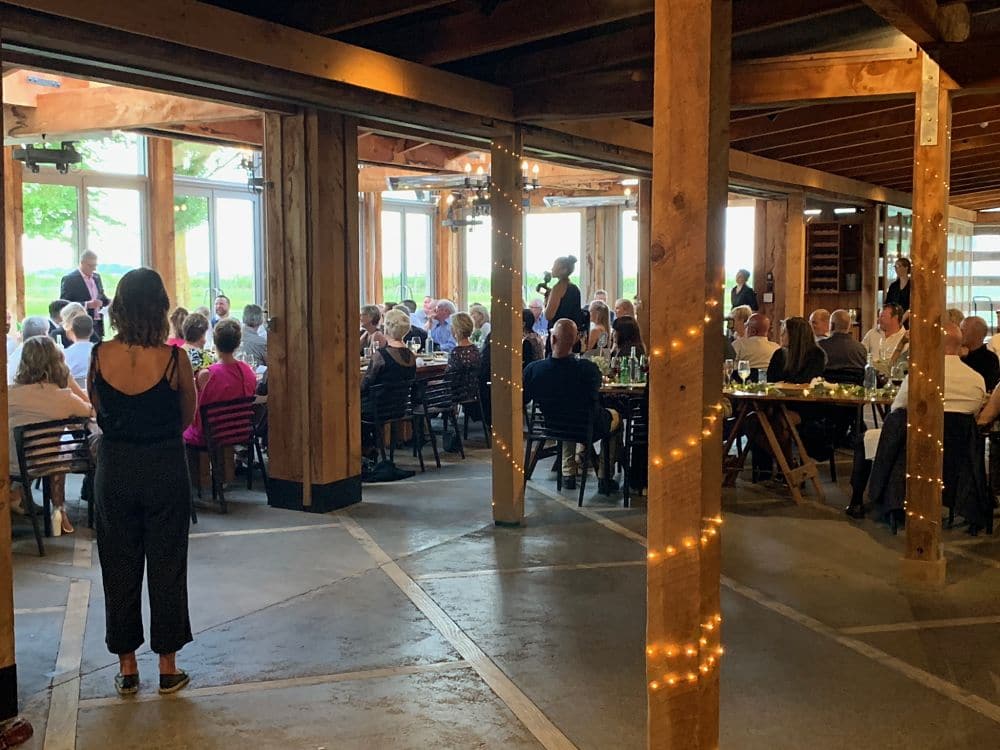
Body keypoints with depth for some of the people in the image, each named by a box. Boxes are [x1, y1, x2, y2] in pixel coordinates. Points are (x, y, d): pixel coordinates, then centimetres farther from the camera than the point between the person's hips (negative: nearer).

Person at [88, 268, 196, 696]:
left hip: (114, 468, 2)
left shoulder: (100, 356, -9)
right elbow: (186, 419, -2)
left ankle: (127, 667, 22)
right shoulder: (174, 359, -15)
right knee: (166, 565, 10)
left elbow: (99, 412, 6)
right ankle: (168, 666, 19)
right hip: (165, 468, -2)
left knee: (120, 566, 13)